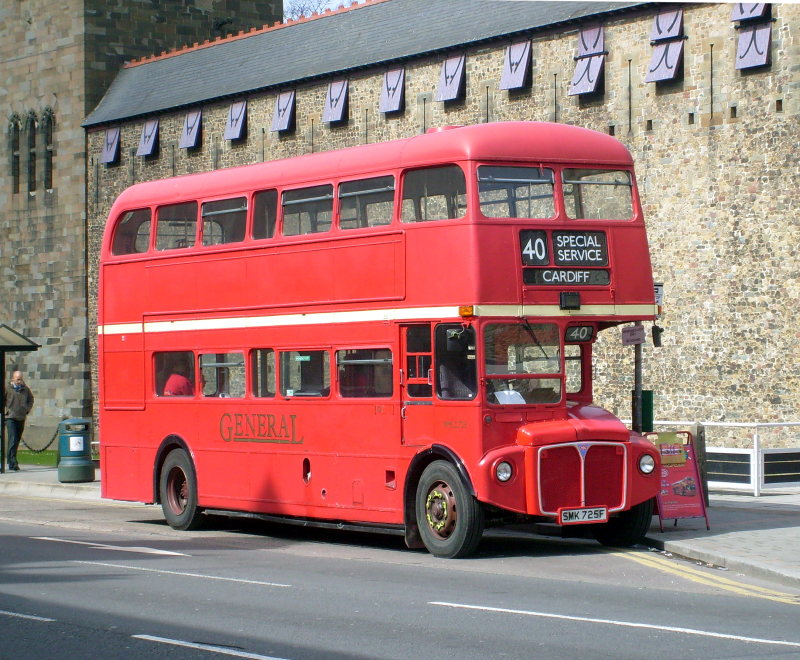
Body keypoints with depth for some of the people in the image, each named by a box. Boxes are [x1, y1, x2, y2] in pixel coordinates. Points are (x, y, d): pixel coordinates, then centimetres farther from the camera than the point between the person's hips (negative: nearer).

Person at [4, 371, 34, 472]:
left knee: (17, 441, 10)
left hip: (21, 418, 5)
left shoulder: (26, 389, 6)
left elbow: (31, 400, 22)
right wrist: (6, 410, -7)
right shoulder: (8, 389, -7)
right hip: (10, 418, -5)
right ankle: (13, 463, -19)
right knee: (12, 440, -14)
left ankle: (12, 462, 19)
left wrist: (27, 409, 10)